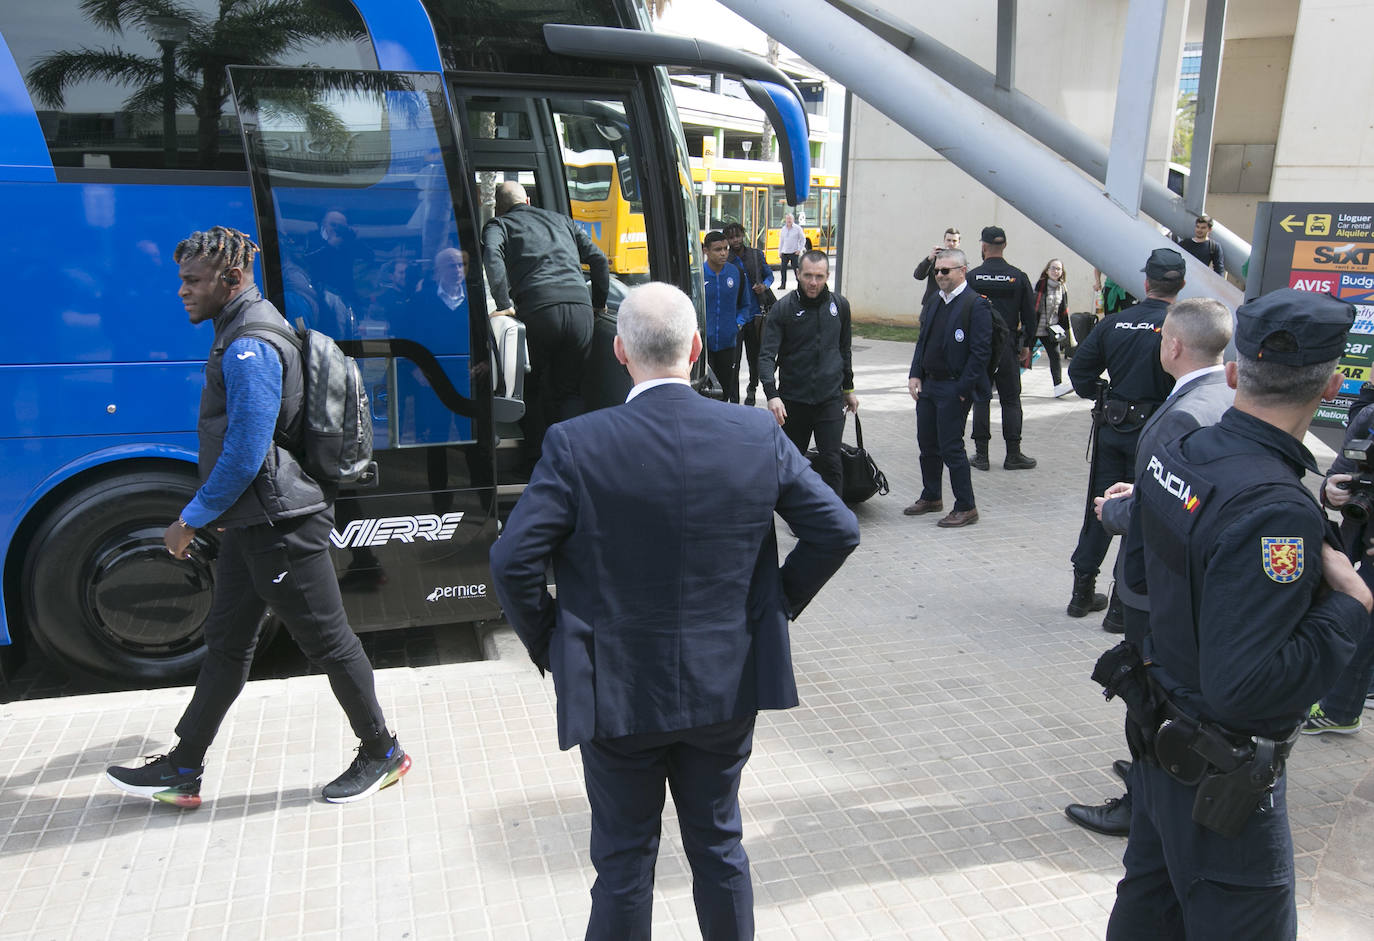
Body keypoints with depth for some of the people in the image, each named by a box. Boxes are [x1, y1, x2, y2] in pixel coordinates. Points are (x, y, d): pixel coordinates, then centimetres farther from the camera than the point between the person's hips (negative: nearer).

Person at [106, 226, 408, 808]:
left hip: (280, 524, -10)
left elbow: (245, 456, -23)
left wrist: (191, 520, -11)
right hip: (252, 521, 10)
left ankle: (381, 754, 18)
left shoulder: (250, 348, -20)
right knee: (226, 642, 15)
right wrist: (209, 513, 25)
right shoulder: (241, 333, 14)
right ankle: (183, 770, 26)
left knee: (327, 640, 2)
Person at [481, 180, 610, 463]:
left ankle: (537, 457, 13)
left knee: (530, 387, 15)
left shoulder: (499, 224, 15)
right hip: (581, 309, 3)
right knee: (569, 390, 13)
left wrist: (504, 304, -10)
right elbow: (599, 260, 23)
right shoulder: (562, 221, 28)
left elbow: (491, 256, -8)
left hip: (538, 310, -3)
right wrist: (599, 303, 31)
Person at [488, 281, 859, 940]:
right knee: (719, 843, 22)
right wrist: (777, 605, 9)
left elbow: (513, 562, -18)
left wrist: (548, 646, -1)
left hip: (616, 693, -2)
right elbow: (837, 529, -3)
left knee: (624, 862, 16)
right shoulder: (759, 435, -9)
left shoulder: (577, 446, -17)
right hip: (728, 685, 3)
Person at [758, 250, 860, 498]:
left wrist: (848, 388, 21)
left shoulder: (839, 305, 4)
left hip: (830, 397, 1)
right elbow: (766, 356, -14)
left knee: (831, 462, -4)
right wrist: (772, 395, -27)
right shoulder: (782, 308, -7)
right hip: (793, 399, -1)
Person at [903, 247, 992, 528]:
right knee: (927, 444, 15)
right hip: (928, 385, 8)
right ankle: (931, 497, 31)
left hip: (955, 389, -8)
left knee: (951, 447, -4)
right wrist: (915, 375, 5)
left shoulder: (976, 304, -13)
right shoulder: (934, 303, 11)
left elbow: (980, 351, -16)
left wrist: (962, 389, -17)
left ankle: (966, 507, 9)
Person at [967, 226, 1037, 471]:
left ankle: (981, 454, 7)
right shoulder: (1019, 277, 0)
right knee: (1011, 400, 7)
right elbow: (1029, 315, 3)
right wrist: (1027, 345, 13)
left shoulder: (972, 278, -4)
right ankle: (1013, 455, 9)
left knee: (980, 399, 6)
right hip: (1008, 348, 1)